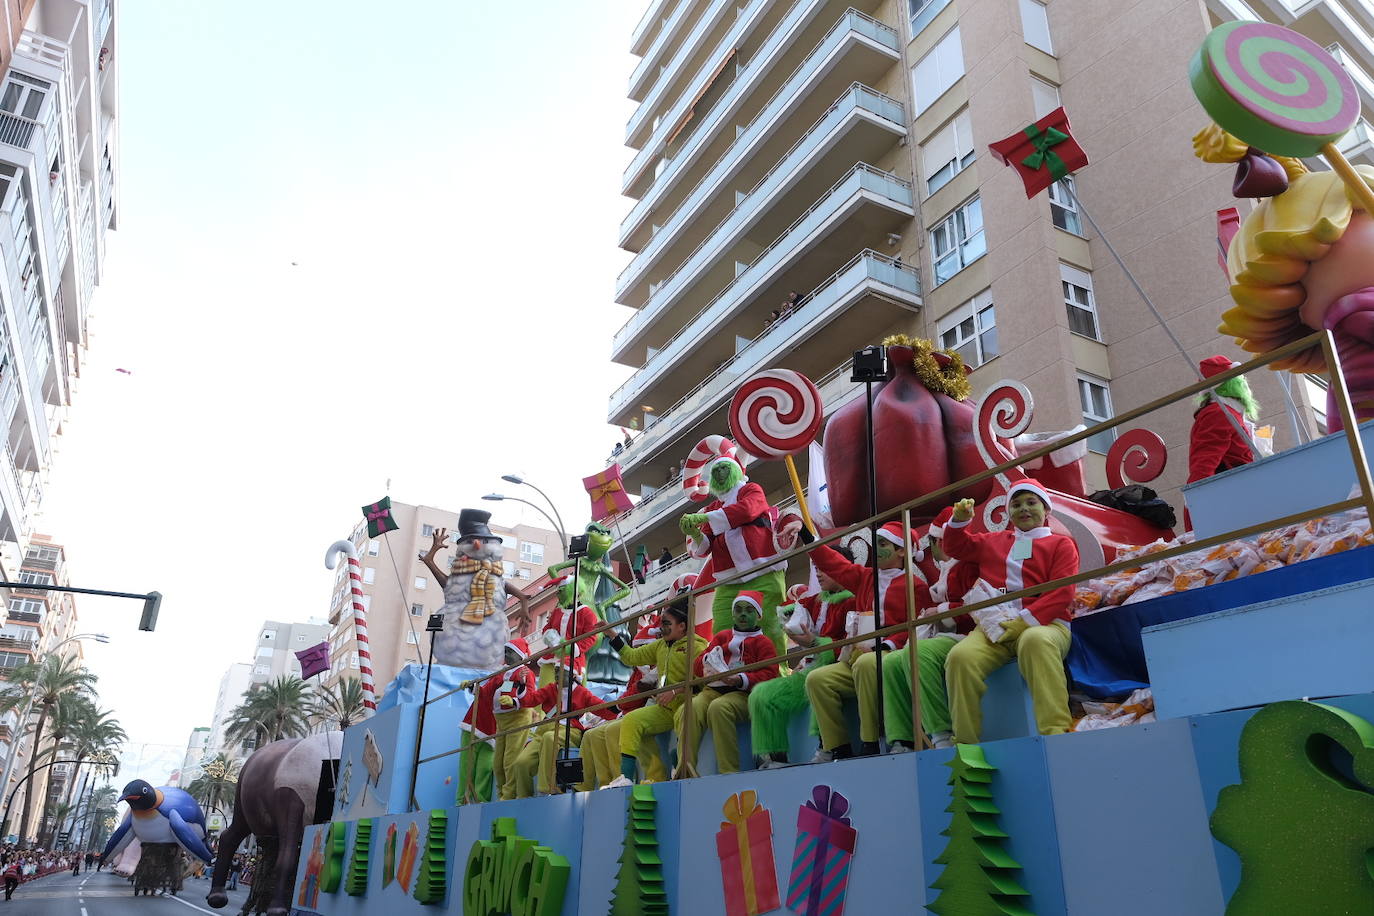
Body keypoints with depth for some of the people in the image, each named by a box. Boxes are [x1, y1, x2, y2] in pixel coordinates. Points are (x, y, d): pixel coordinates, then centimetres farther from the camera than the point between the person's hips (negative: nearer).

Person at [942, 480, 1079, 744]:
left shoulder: (1061, 544, 16)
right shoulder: (994, 541, 29)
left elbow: (1061, 594, 2)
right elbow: (955, 547, 39)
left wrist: (1025, 620, -13)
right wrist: (959, 520, 17)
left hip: (1043, 624, -3)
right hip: (993, 626, 3)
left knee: (1035, 642, -42)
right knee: (961, 657, -31)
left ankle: (1056, 731, -45)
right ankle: (964, 742, -24)